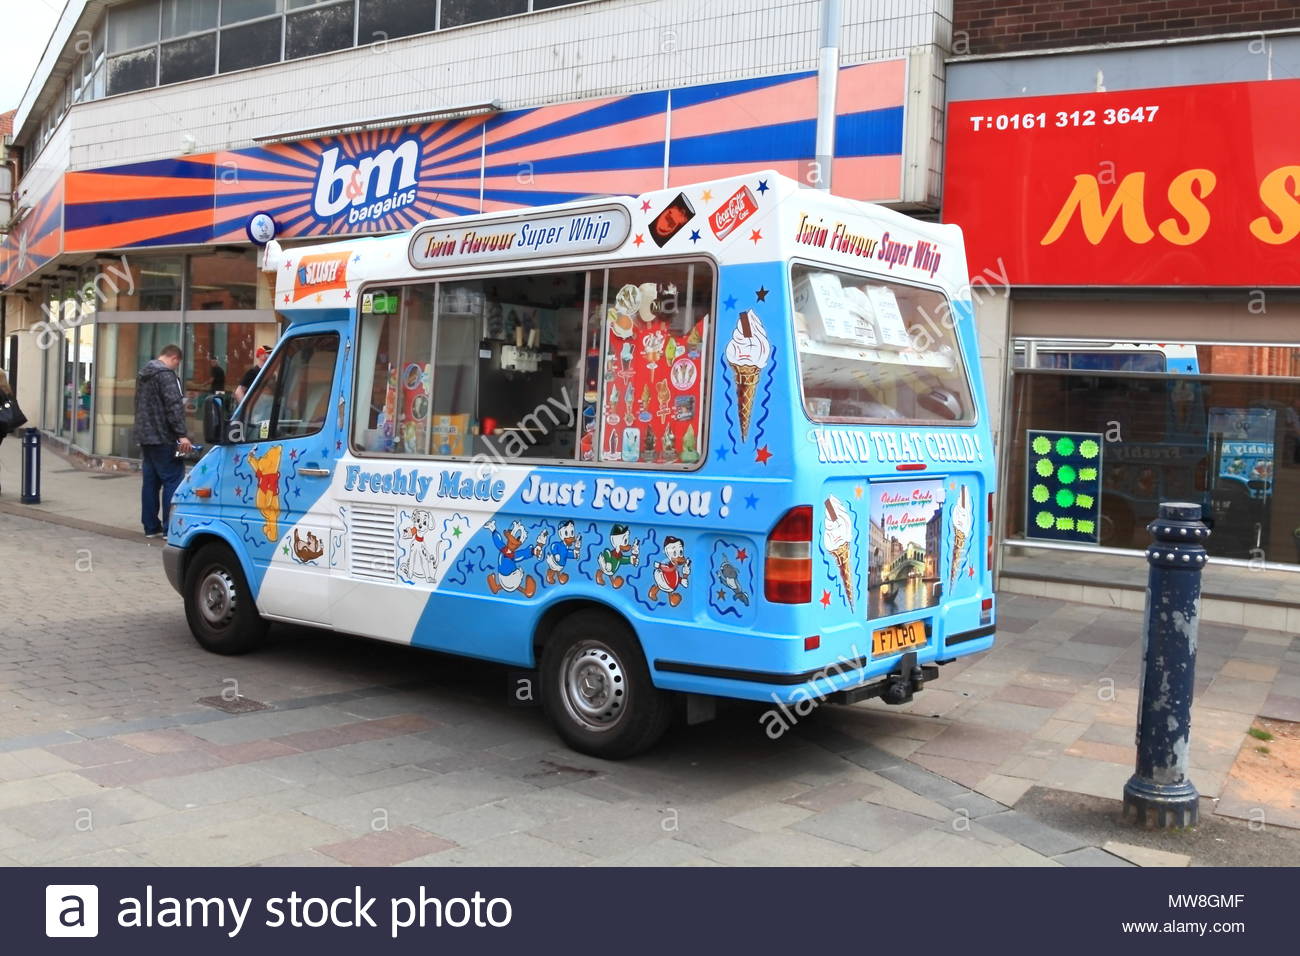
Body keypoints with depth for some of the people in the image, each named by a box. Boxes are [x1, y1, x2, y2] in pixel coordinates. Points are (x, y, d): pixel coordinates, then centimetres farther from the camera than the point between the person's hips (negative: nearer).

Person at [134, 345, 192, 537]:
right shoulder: (166, 374, -13)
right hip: (163, 437, -10)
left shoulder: (143, 375, 19)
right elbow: (174, 406, -21)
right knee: (173, 480, -7)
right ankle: (171, 528, -10)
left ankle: (151, 526, 14)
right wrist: (182, 434, -24)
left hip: (145, 437, 10)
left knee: (151, 481, 11)